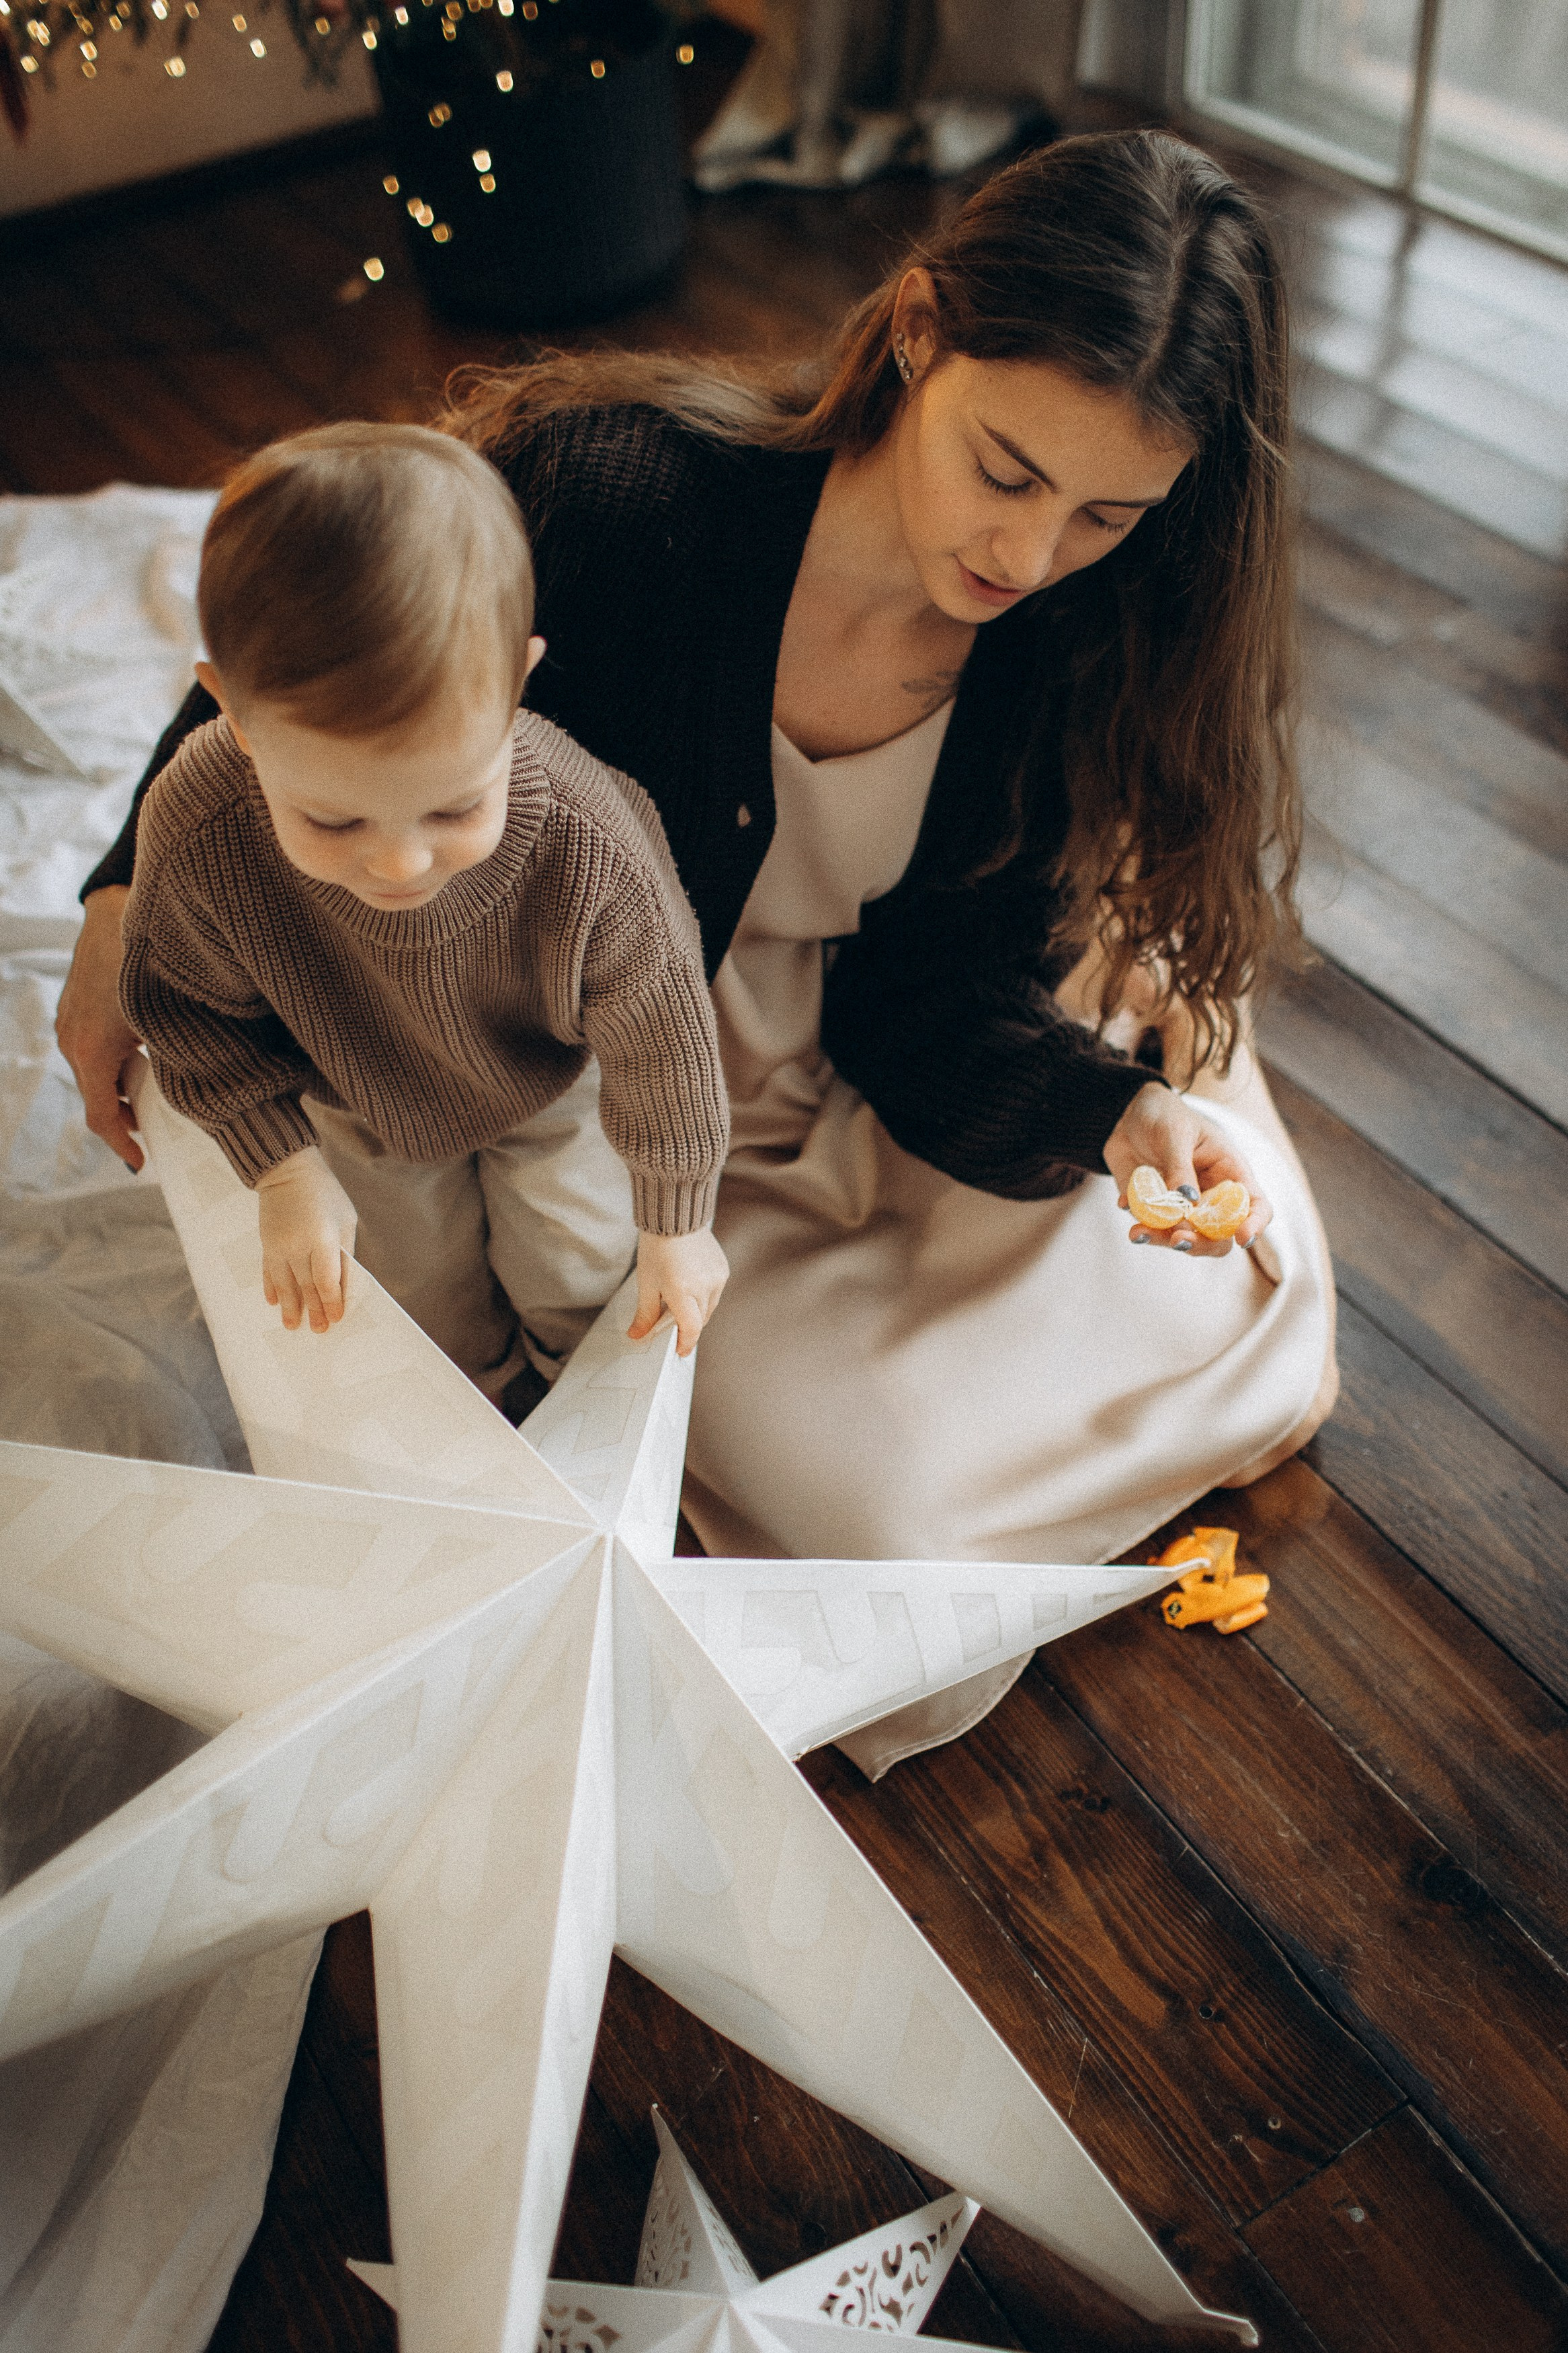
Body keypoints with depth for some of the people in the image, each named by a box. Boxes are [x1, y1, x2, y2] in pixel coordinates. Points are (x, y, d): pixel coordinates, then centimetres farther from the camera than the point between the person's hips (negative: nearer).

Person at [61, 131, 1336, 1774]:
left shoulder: (1077, 656, -17)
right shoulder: (628, 491, -30)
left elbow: (932, 996, -14)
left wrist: (1115, 1114, -32)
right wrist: (137, 895, -17)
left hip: (871, 1064, 4)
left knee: (1236, 1297, -1)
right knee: (885, 1507, -15)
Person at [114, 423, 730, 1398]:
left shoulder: (593, 855, -46)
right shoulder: (197, 841, -42)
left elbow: (657, 1045, -25)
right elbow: (192, 1006, -16)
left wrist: (675, 1223, -11)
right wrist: (284, 1170, -14)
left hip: (555, 1090, -1)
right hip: (362, 1102, 2)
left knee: (571, 1264, 21)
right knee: (421, 1269, 25)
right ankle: (477, 1386, 60)